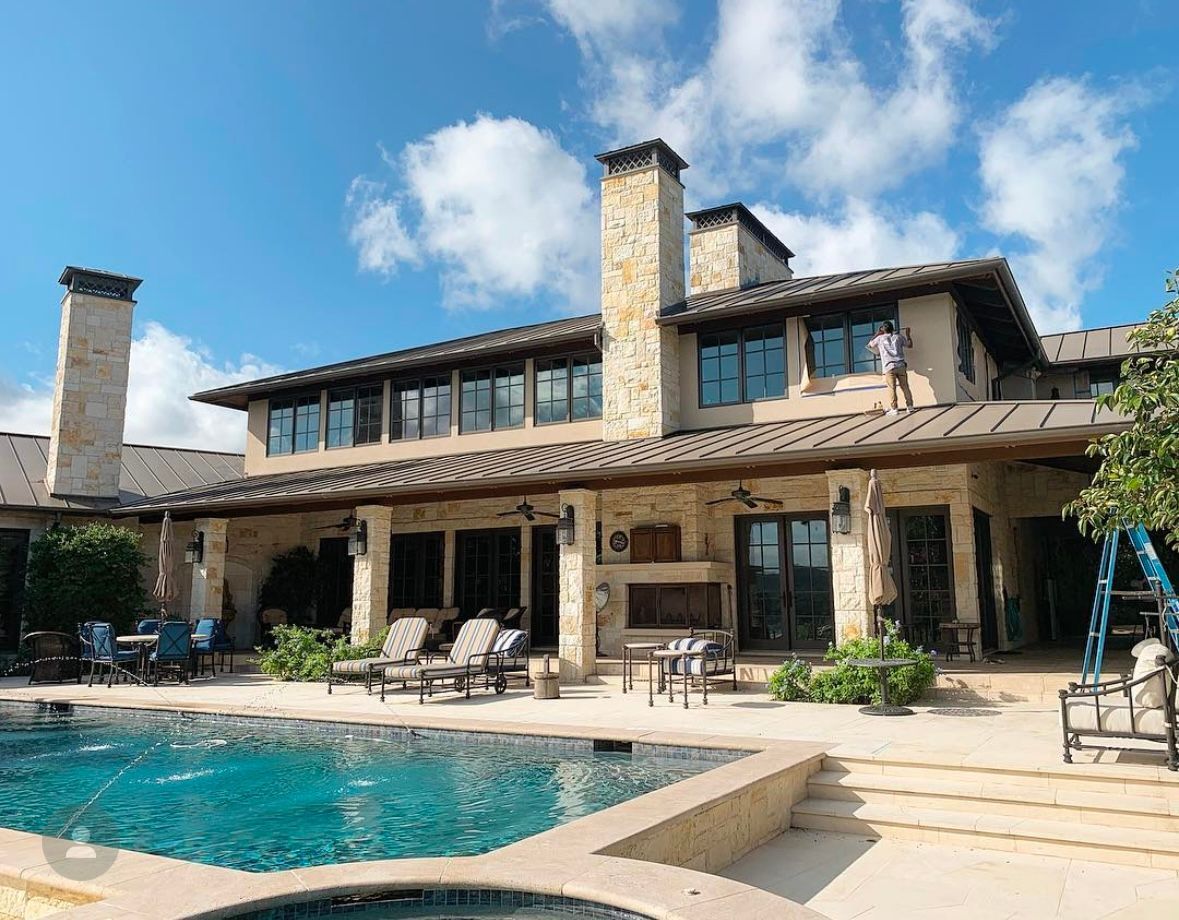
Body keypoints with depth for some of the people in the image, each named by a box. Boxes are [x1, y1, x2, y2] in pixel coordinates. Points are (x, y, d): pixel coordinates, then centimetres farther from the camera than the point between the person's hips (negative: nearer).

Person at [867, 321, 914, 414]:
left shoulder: (880, 338, 5)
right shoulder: (898, 336, 11)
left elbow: (870, 345, 22)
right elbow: (909, 345, 24)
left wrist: (877, 334, 29)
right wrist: (907, 334, 38)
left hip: (889, 366, -3)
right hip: (901, 365, 3)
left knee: (891, 388, -5)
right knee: (905, 386, 8)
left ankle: (893, 409, -9)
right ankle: (909, 406, 10)